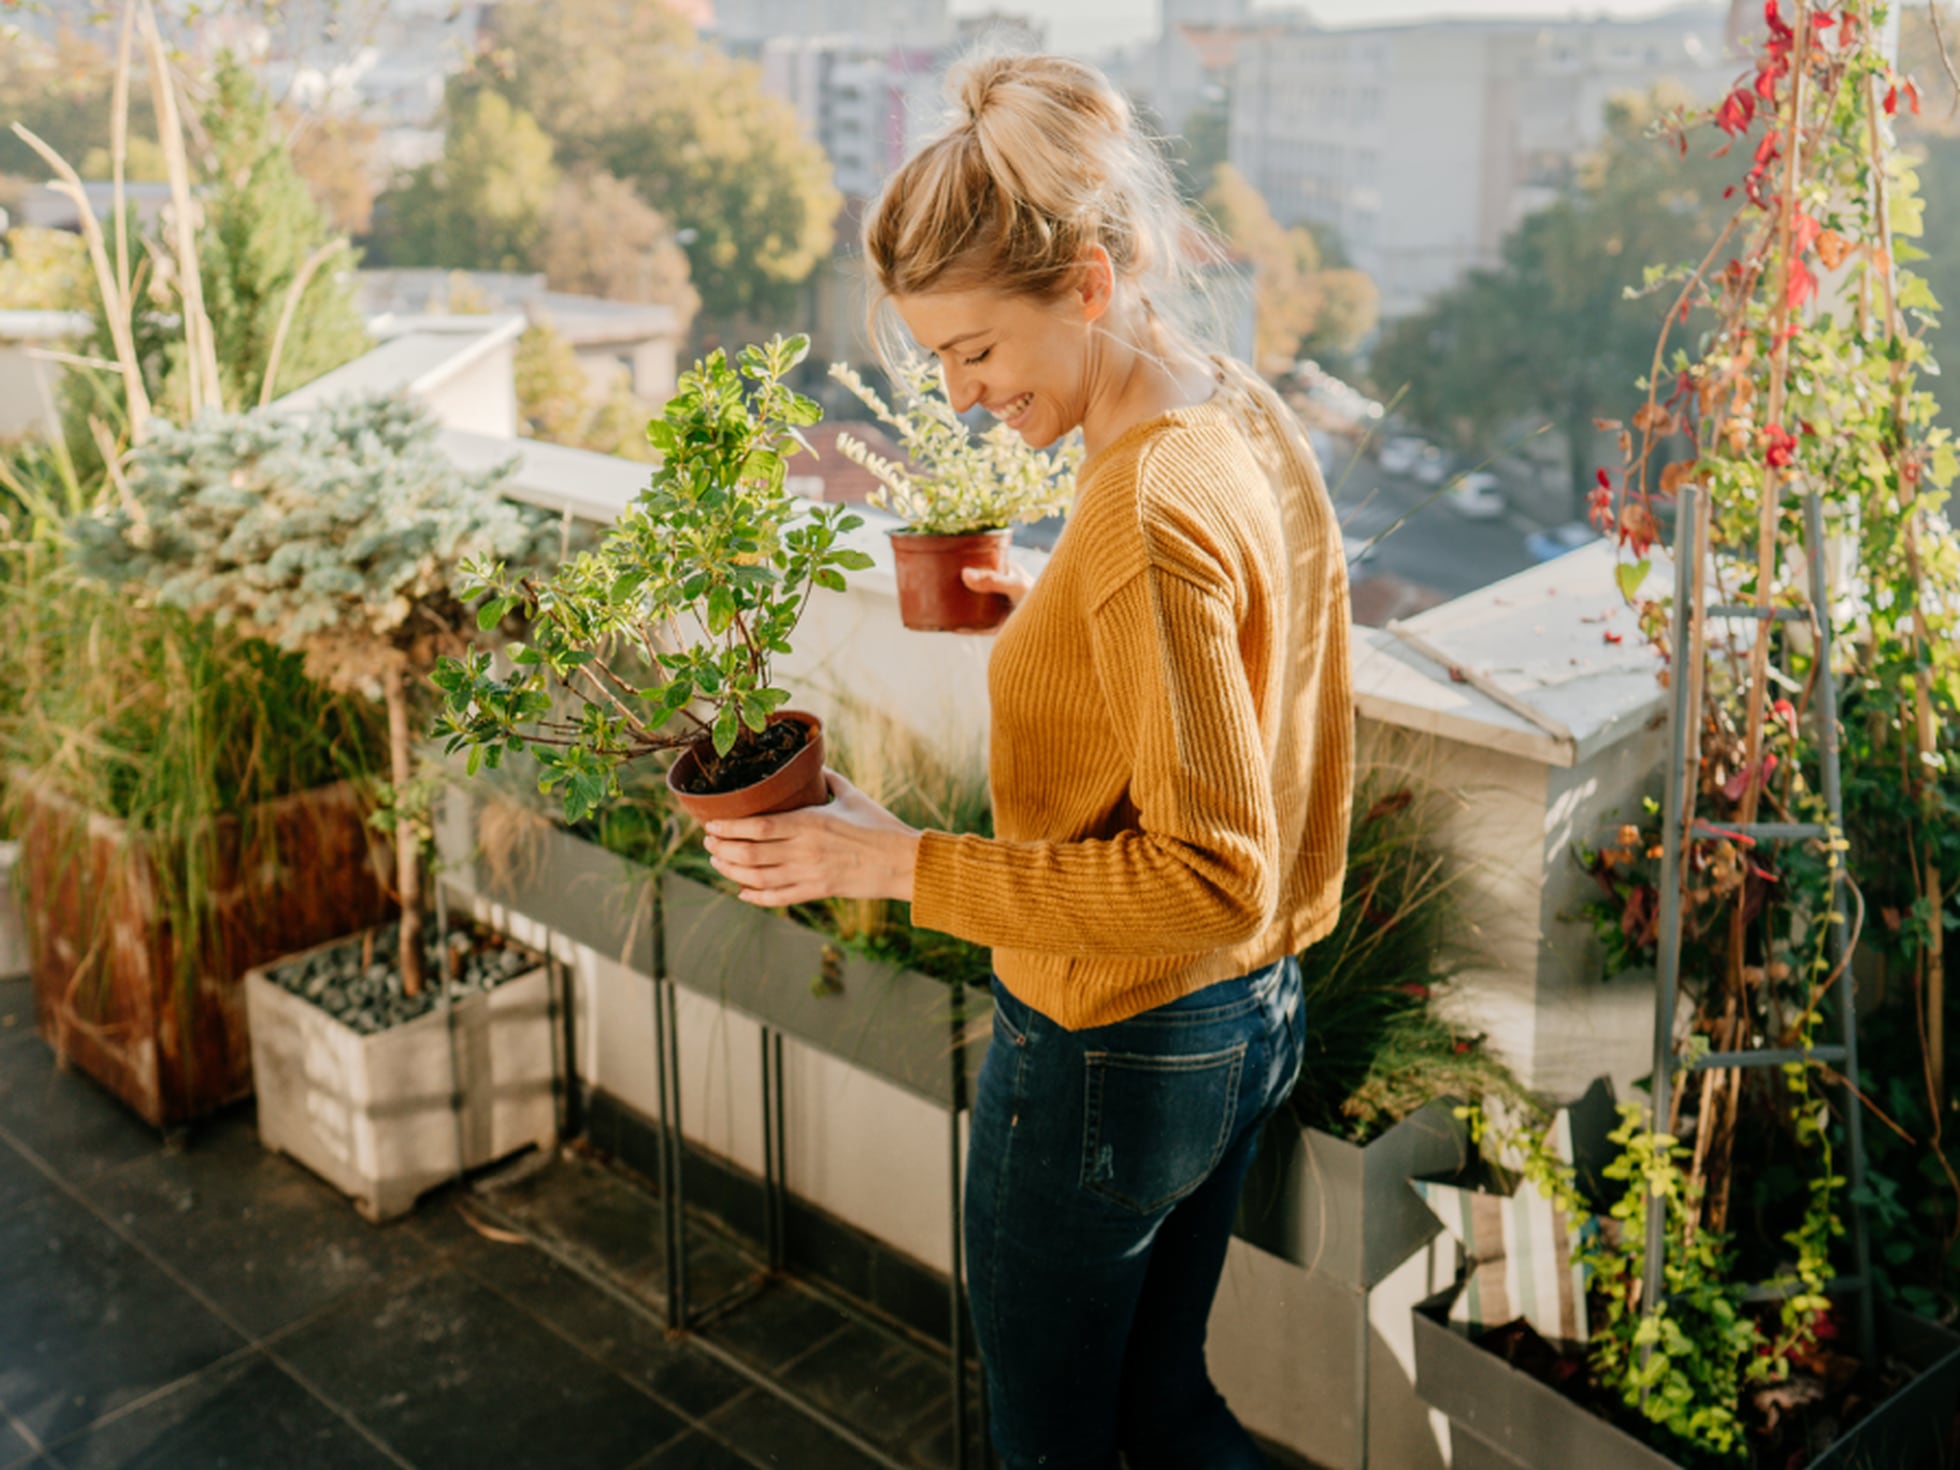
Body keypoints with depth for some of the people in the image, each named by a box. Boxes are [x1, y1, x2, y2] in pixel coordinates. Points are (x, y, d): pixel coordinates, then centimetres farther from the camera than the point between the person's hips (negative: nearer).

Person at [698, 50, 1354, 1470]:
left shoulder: (1144, 515, -29)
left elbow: (1213, 876, -28)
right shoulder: (1253, 421, 0)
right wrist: (1060, 618, 10)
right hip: (1255, 1024, 9)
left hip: (1111, 1059, -9)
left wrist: (901, 863, -27)